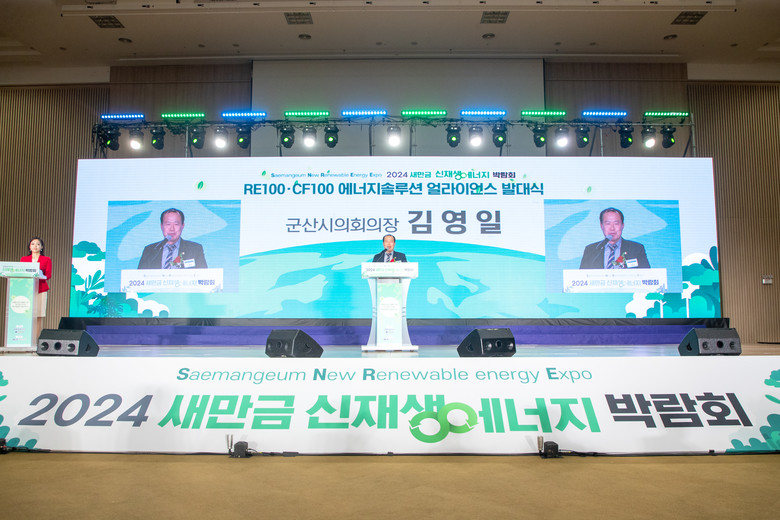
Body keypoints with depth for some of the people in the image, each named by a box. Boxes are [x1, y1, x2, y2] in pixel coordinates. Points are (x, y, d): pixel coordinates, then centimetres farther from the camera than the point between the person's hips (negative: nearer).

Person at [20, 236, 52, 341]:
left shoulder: (46, 259, 12)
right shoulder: (23, 259, 17)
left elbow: (48, 275, 2)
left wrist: (41, 276, -20)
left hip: (41, 290, -1)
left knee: (39, 316, -6)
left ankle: (37, 342, -4)